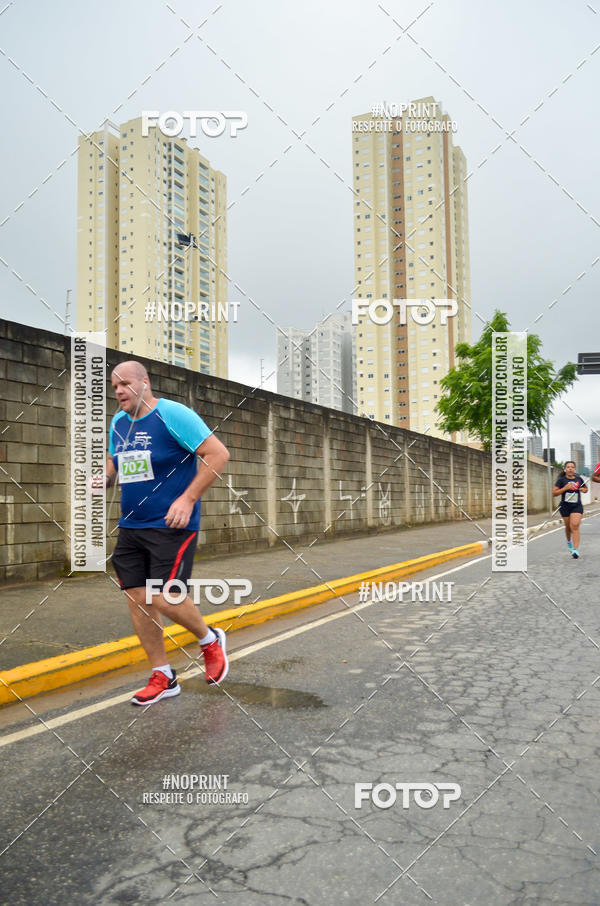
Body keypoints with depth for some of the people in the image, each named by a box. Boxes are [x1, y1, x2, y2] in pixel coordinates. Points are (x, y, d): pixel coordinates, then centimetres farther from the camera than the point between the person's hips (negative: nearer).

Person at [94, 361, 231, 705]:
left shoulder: (172, 414, -12)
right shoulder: (118, 422, 10)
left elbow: (218, 453, -16)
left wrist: (188, 498, -21)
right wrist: (106, 479, 3)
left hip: (171, 526, -7)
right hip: (131, 527, 7)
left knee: (165, 598, -12)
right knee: (137, 599, 4)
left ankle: (211, 641, 19)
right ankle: (163, 677, 19)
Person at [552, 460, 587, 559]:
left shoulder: (579, 479, 5)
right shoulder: (561, 480, -3)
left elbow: (585, 488, 23)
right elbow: (554, 493, -7)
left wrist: (583, 490, -1)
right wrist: (565, 488, -18)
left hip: (577, 506, 0)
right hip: (565, 506, 0)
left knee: (575, 526, -15)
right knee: (568, 526, 14)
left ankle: (576, 550, -19)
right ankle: (569, 541, 46)